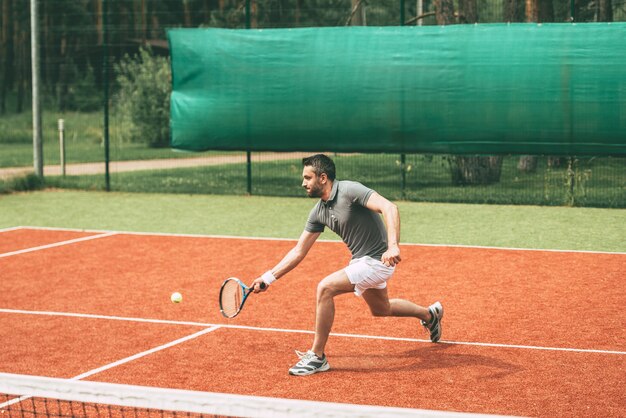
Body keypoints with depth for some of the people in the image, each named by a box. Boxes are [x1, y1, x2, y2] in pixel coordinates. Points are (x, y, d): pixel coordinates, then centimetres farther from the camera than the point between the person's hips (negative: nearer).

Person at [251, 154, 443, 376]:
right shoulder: (318, 212, 3)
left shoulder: (350, 190, -22)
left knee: (325, 288, -22)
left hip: (378, 259, -10)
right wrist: (269, 277, 4)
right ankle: (430, 314, 55)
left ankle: (317, 356, -11)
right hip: (360, 260, 10)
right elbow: (299, 251, 9)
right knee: (380, 309, 29)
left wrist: (393, 245, -45)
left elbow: (389, 208, -33)